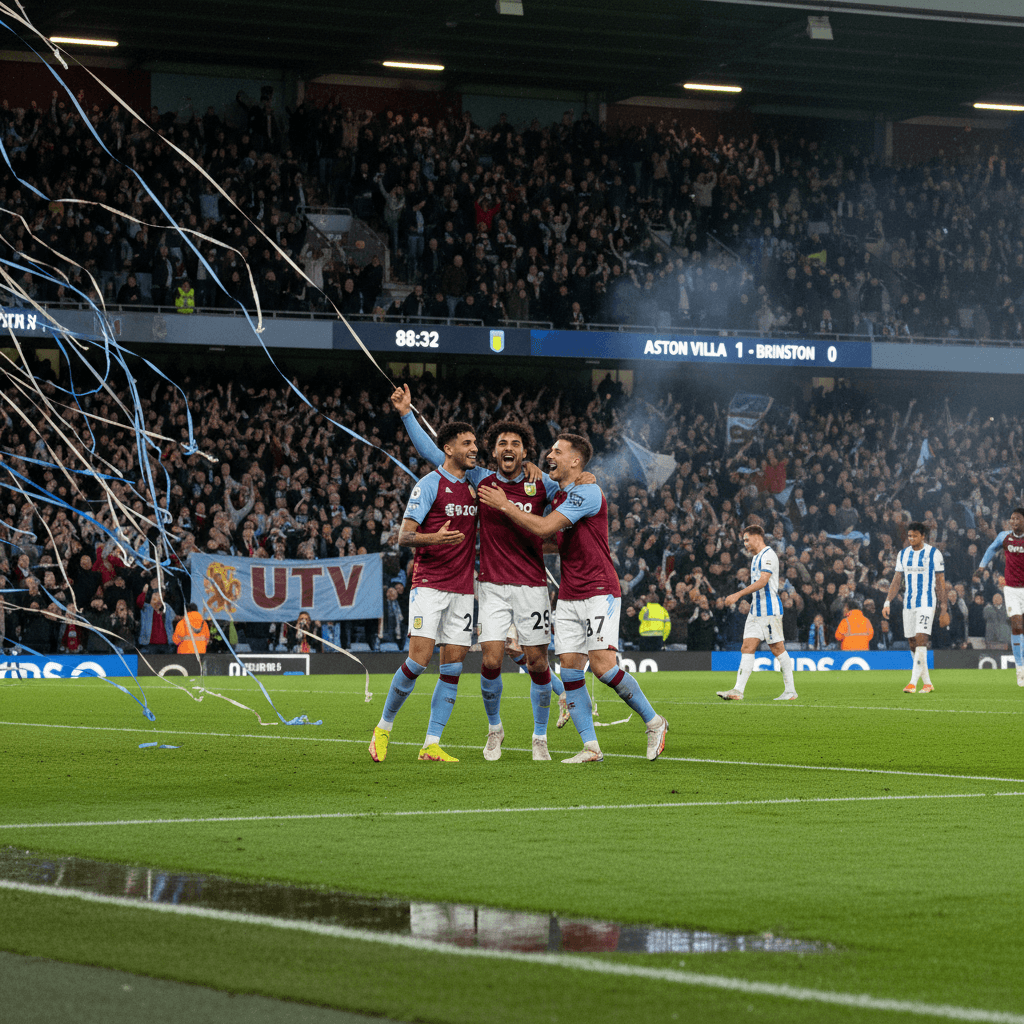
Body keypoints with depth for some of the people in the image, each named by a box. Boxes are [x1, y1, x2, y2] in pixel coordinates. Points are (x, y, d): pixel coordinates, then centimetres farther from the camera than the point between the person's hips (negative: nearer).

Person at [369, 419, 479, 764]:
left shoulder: (474, 484, 13)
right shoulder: (430, 484, -5)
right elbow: (404, 536, -10)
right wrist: (434, 538, -29)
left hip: (462, 589, 6)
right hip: (429, 585, -6)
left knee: (452, 667, -1)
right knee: (419, 658, -14)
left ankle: (431, 745, 2)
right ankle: (384, 728, 5)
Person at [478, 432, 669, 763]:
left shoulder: (588, 492, -14)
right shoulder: (558, 495, 15)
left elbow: (544, 528, -20)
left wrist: (505, 505, -11)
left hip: (599, 592, -8)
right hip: (568, 596, 8)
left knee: (602, 665, -17)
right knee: (569, 669, -2)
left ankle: (653, 721, 1)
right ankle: (591, 747, -1)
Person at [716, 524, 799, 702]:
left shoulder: (768, 555, -12)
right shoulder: (756, 557, 19)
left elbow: (762, 581, -22)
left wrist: (738, 594, -25)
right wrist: (738, 595, 16)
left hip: (770, 610, -9)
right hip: (756, 610, 9)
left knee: (777, 648, -4)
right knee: (747, 648, -1)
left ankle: (790, 690, 3)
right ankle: (738, 690, -8)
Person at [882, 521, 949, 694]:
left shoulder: (934, 554, -3)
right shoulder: (903, 554, 10)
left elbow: (940, 583, -1)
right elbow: (896, 581, 13)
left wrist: (943, 609, -3)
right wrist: (887, 602, 1)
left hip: (926, 603, -6)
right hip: (909, 604, 6)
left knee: (920, 640, -18)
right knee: (913, 644, 6)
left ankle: (913, 682, -22)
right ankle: (927, 683, 16)